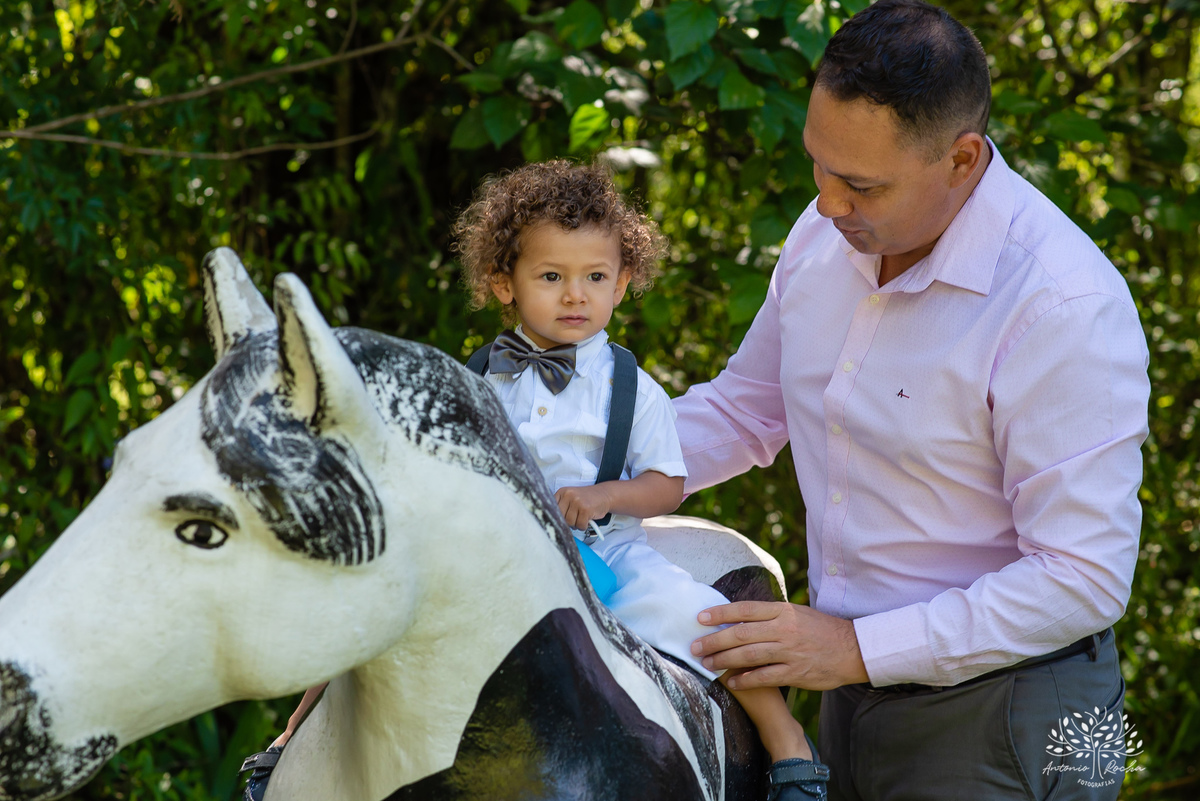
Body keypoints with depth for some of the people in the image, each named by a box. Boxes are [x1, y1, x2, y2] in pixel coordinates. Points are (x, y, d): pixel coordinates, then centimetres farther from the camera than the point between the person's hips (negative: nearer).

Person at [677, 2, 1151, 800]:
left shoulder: (1065, 306, -24)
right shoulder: (827, 234, 0)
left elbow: (1084, 580, -24)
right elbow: (743, 407, 16)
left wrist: (860, 648, -25)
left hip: (994, 729, -7)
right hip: (855, 690, 7)